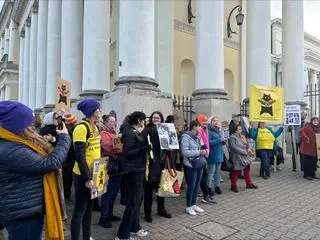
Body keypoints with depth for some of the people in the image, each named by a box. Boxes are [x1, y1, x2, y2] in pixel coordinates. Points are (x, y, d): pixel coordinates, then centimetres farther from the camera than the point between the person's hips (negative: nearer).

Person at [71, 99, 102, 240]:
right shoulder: (82, 127, -18)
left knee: (89, 207, 19)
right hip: (83, 176, -9)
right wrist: (87, 178, -21)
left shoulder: (94, 127, 9)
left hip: (94, 174, 9)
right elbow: (80, 156, -22)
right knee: (80, 210, 3)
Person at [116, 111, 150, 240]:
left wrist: (147, 148, 4)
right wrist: (146, 148, -26)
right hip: (133, 171, -9)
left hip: (139, 170, 9)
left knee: (138, 200, 17)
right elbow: (127, 153, -22)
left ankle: (134, 228, 32)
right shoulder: (129, 133, -15)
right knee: (133, 203, -4)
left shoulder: (138, 132, 12)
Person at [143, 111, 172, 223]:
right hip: (150, 162, -4)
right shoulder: (147, 130, -4)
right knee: (149, 188, 5)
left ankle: (161, 209, 33)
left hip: (161, 162, 5)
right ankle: (147, 212, 19)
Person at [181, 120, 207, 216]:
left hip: (200, 164, 7)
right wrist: (199, 152, -22)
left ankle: (193, 204, 29)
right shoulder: (186, 137, -14)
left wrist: (204, 151, -2)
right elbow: (185, 152, -22)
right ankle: (188, 206, 17)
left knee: (197, 185, 14)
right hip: (191, 165, -7)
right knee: (191, 186, 2)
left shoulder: (198, 137, 9)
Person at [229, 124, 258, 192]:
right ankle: (233, 186, 15)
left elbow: (247, 145, 22)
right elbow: (234, 147, -22)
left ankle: (249, 184, 30)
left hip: (245, 157, 8)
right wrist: (244, 152, -19)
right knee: (236, 172, 1)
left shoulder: (242, 136, 14)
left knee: (247, 170, 15)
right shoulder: (232, 137, -13)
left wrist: (249, 149, -1)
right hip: (237, 158, -8)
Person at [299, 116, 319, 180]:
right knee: (308, 161, -4)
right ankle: (307, 175, 5)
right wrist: (306, 138, -29)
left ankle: (312, 174, 24)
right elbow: (302, 131, -23)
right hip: (308, 148, -7)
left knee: (314, 161, 11)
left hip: (315, 149, 7)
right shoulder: (308, 126, -8)